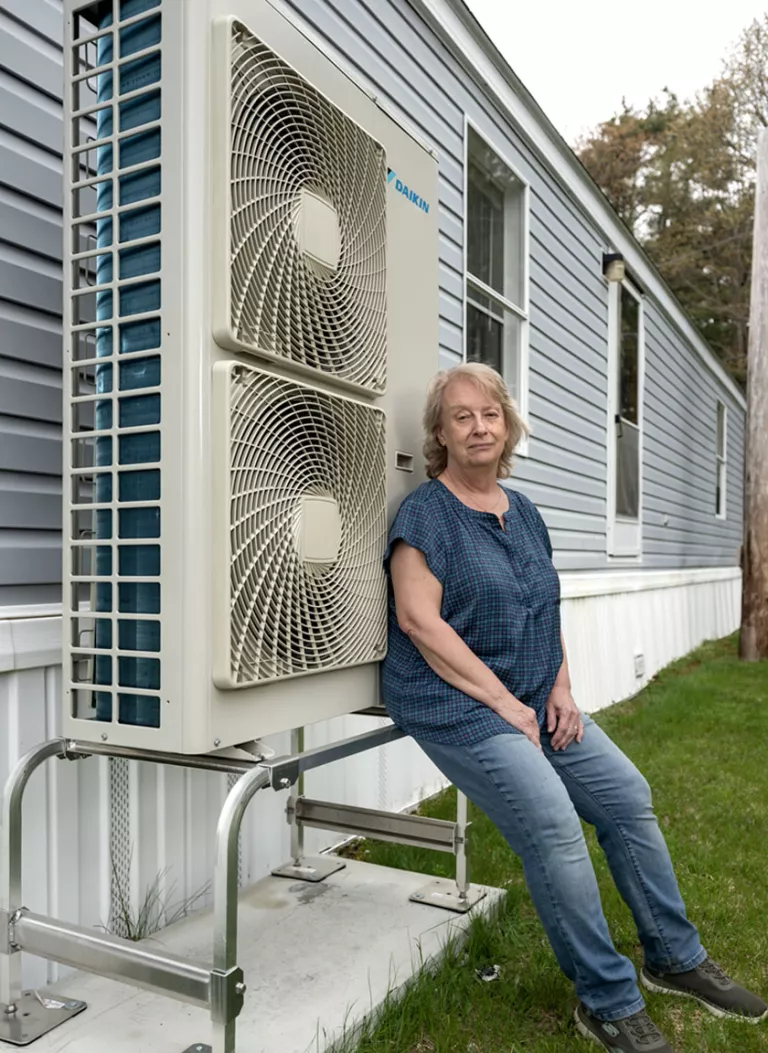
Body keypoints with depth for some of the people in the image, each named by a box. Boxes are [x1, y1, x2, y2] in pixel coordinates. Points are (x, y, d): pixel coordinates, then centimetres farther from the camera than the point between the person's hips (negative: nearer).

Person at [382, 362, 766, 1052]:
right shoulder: (427, 512, -10)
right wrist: (502, 702, -18)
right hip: (455, 706, -7)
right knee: (553, 826, -20)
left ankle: (675, 957, 26)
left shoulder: (523, 511, 12)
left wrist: (561, 689, 2)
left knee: (628, 797, 5)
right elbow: (418, 618, -18)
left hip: (534, 704, 8)